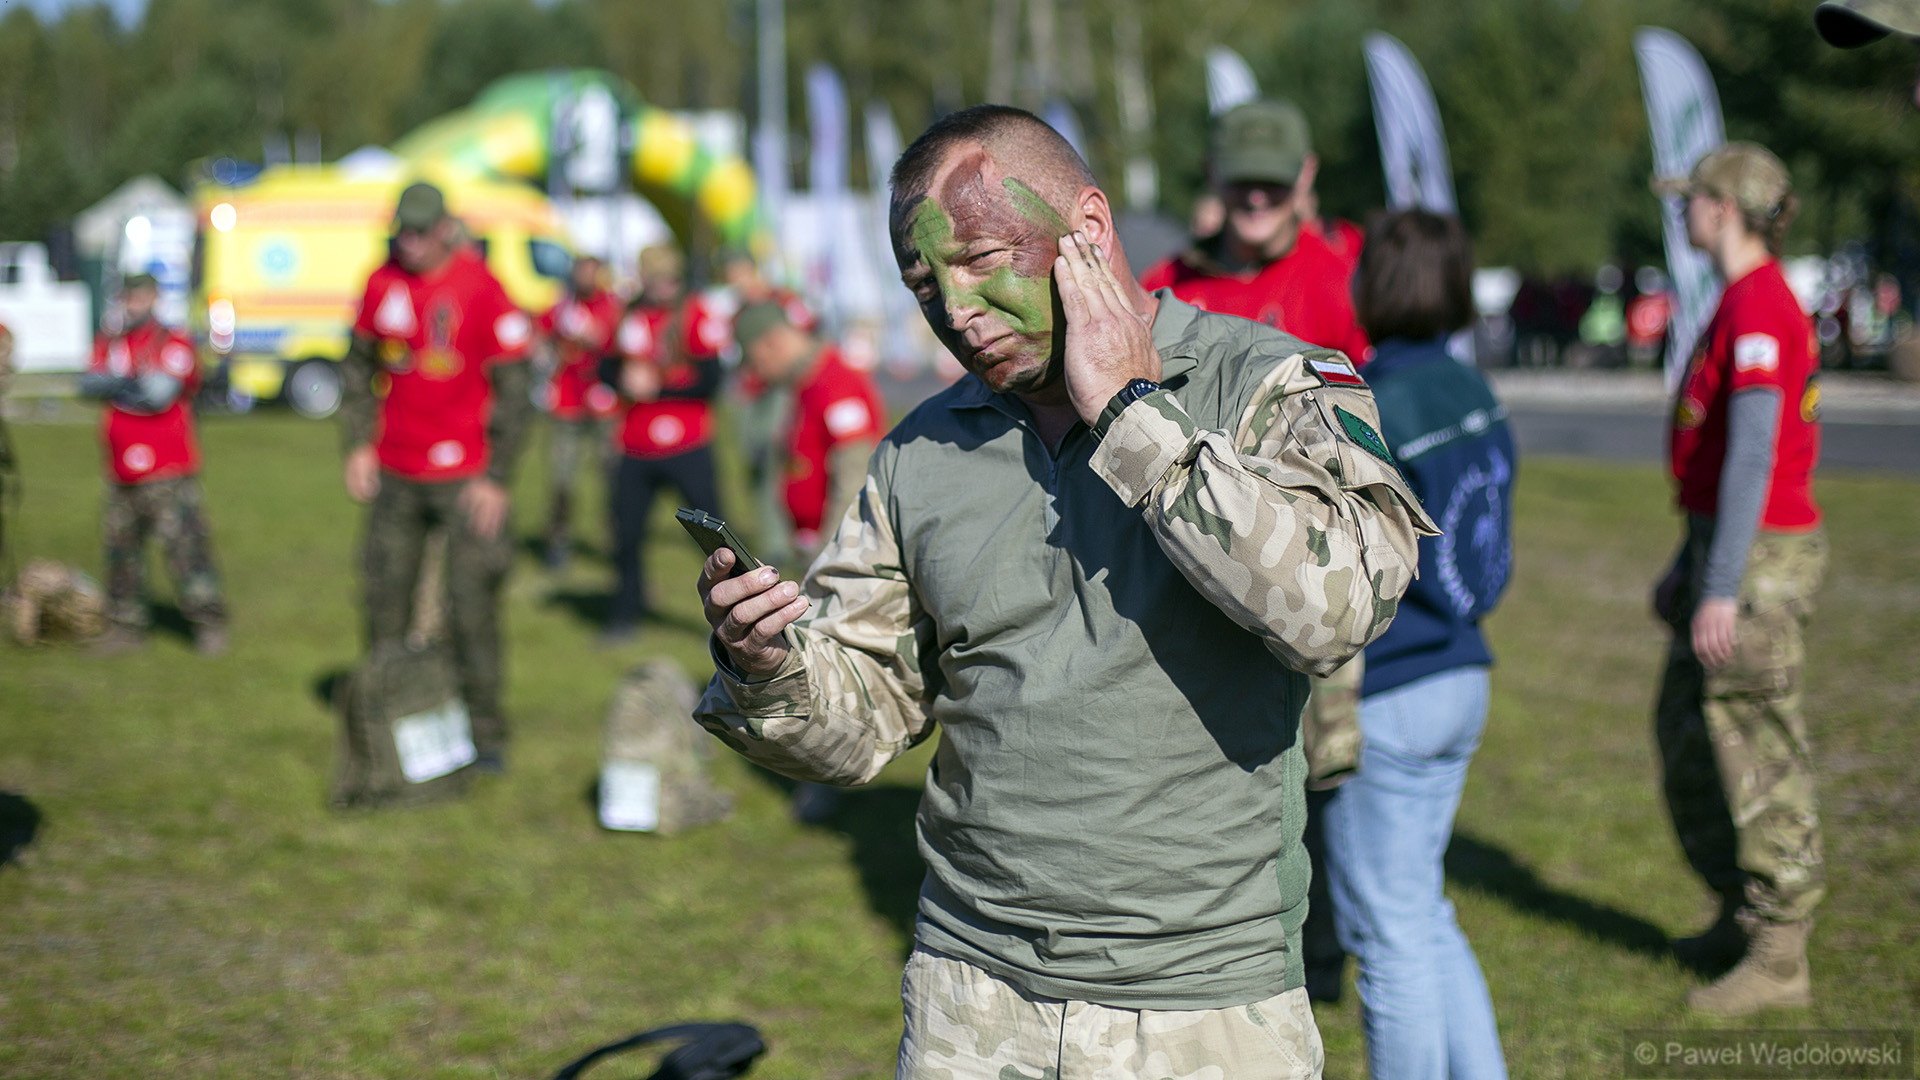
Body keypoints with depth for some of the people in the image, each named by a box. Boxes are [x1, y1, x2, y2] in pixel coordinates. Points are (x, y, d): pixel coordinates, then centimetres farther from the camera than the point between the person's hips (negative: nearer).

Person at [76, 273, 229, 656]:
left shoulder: (173, 344, -4)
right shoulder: (108, 345, 14)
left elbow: (161, 393, -17)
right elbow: (88, 384, -1)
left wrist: (114, 386, -7)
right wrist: (123, 382, -17)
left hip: (168, 472, -6)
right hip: (122, 475, 6)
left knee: (185, 545, -10)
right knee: (120, 546, 11)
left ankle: (210, 624, -3)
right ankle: (126, 627, 22)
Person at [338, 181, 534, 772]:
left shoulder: (481, 289, -11)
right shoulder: (382, 284, 4)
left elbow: (513, 388, -9)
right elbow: (358, 366, 16)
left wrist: (496, 478, -11)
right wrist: (357, 445, 6)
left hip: (465, 474, -5)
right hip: (395, 474, 5)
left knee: (471, 605, -5)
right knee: (385, 598, 9)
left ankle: (486, 731, 5)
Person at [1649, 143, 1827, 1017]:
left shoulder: (1759, 308, -18)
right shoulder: (1742, 305, 16)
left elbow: (1752, 456, -24)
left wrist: (1722, 590, -26)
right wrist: (1687, 564, 25)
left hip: (1760, 555, -11)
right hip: (1721, 549, 11)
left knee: (1759, 752, -5)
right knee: (1686, 728, 17)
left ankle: (1779, 954, 2)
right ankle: (1743, 914, 29)